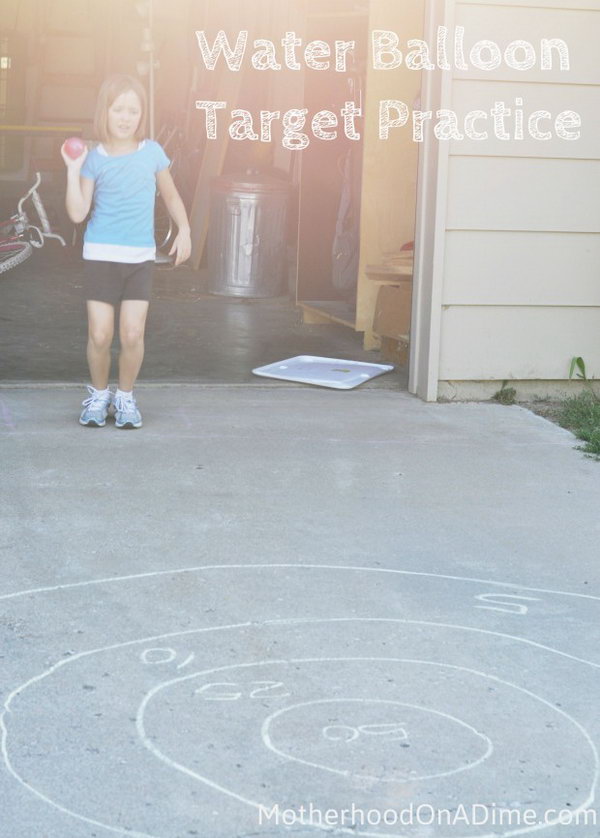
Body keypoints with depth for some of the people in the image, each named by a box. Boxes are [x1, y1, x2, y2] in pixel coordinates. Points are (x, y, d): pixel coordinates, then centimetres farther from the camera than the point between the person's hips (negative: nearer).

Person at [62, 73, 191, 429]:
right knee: (100, 335, -4)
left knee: (133, 335, -7)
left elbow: (171, 195, 14)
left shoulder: (153, 152, 0)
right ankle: (99, 394, 20)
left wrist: (185, 230, 2)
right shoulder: (95, 159, -3)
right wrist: (73, 170, -14)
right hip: (101, 255, -1)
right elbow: (78, 213, -8)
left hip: (141, 257, 1)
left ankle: (126, 395, 16)